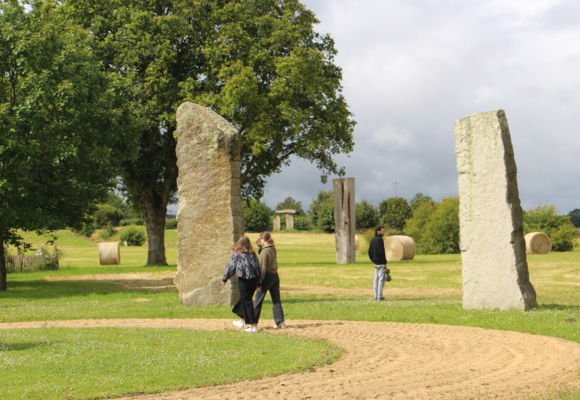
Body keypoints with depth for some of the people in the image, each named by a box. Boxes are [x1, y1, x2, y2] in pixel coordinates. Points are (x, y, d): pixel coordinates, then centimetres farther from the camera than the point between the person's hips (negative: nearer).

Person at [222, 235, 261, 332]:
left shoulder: (237, 254, -10)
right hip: (254, 280, 5)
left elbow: (230, 267, -4)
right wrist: (258, 283, 16)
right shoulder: (252, 254, 4)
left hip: (243, 280, -5)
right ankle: (242, 321, 33)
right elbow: (258, 267, 8)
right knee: (245, 299, 21)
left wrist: (224, 279, 9)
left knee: (247, 302, 1)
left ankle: (253, 326, 1)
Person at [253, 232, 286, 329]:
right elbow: (260, 253, 26)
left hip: (267, 276, -8)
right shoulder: (273, 248, 8)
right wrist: (259, 246, 9)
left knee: (258, 300, 5)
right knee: (276, 300, 9)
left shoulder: (265, 251, -17)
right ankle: (280, 322, 4)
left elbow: (263, 268, -19)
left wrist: (259, 282, -17)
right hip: (275, 276, 8)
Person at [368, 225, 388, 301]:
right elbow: (381, 252, -20)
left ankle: (376, 296, 13)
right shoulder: (380, 240, -15)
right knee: (381, 279, -6)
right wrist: (384, 263, -18)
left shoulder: (372, 240, 12)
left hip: (375, 263, 9)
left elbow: (369, 252, 15)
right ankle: (379, 297, -8)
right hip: (381, 263, -9)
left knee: (376, 279, 11)